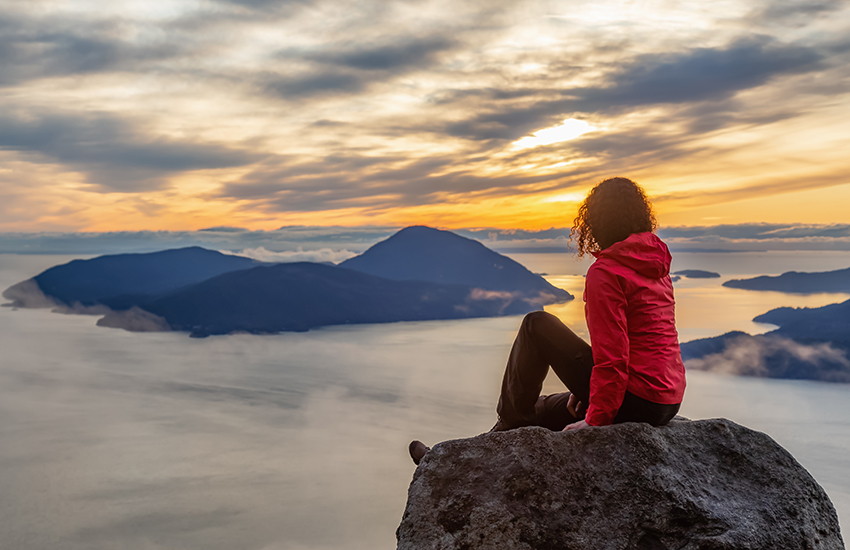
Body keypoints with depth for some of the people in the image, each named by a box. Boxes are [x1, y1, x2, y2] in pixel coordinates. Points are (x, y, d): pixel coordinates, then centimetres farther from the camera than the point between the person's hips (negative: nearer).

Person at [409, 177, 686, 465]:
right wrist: (589, 391, 18)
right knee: (541, 410, 21)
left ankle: (509, 424, 14)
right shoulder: (656, 263, 13)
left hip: (634, 403, -9)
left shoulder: (604, 272, -16)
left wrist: (596, 419, -14)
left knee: (537, 325, -1)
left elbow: (611, 358, -22)